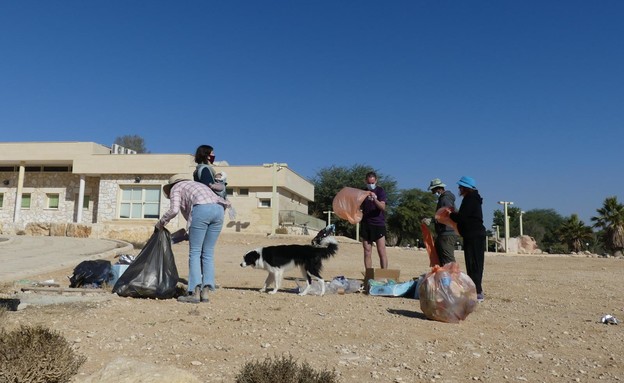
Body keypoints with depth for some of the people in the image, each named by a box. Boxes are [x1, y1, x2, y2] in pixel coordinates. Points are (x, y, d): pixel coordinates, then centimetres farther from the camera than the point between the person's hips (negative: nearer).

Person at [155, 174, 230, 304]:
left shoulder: (176, 188, 20)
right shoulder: (197, 184, 39)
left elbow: (174, 210, 0)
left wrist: (161, 222, 17)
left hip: (202, 210, -6)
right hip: (218, 210, 6)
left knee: (195, 252, 2)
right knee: (208, 253, 10)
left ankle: (195, 293, -2)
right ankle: (205, 292, 6)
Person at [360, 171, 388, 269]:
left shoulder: (380, 190, -1)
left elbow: (383, 207, -14)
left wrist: (375, 199, -31)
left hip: (378, 224, -3)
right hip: (366, 224, 4)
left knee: (382, 252, -7)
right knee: (367, 252, 3)